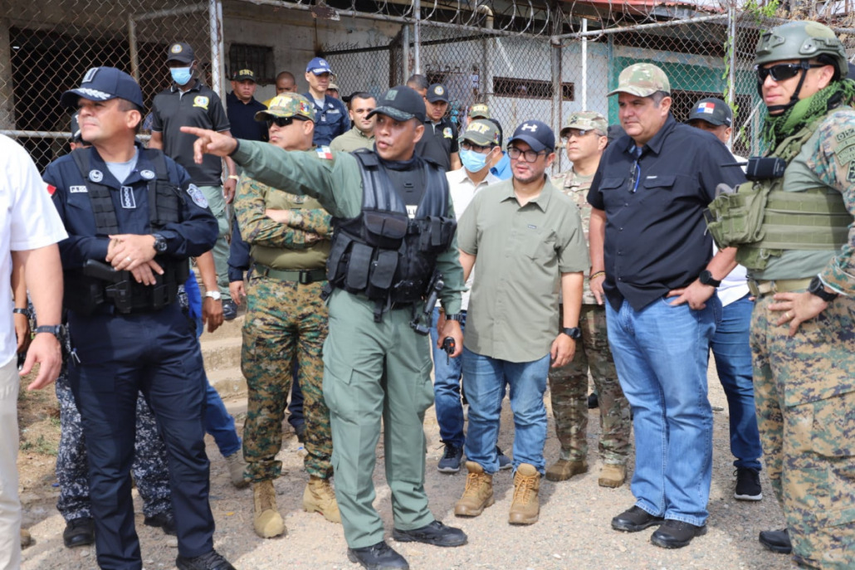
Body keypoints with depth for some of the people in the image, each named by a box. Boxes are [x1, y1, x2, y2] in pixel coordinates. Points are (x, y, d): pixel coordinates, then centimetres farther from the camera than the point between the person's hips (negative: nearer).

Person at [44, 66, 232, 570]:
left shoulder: (167, 171, 6)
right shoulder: (63, 175, 1)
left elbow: (206, 227, -1)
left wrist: (154, 242, -16)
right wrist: (108, 251, -18)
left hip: (168, 326, 2)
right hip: (100, 334, -1)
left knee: (189, 444, 10)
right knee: (109, 459, 9)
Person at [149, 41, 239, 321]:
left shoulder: (209, 97, 6)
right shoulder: (161, 100, 14)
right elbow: (156, 141, 18)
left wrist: (232, 174, -4)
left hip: (207, 182, -3)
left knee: (217, 236, -5)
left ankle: (224, 295, 2)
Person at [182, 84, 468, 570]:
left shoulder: (436, 182, 8)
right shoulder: (349, 170, -6)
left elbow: (448, 255, 14)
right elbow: (289, 167, -21)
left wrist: (453, 313, 12)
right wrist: (236, 147, -38)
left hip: (409, 315, 4)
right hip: (358, 311, -4)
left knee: (408, 416, 14)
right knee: (357, 420, -2)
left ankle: (413, 517, 31)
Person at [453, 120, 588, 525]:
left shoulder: (563, 210, -1)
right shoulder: (485, 200, 6)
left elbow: (572, 274, 0)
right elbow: (463, 256, 11)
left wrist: (569, 331, -4)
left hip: (533, 337, -2)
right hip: (480, 332, 3)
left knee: (529, 414, 8)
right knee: (481, 411, 12)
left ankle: (527, 485, 23)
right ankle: (479, 479, 28)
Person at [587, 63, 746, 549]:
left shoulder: (698, 148, -10)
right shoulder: (616, 154, 11)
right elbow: (600, 212, 27)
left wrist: (709, 280, -16)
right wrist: (598, 271, 17)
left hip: (673, 306, -7)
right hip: (621, 305, 7)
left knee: (686, 410, 3)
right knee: (645, 406, 16)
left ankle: (686, 511, 15)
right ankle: (651, 500, 28)